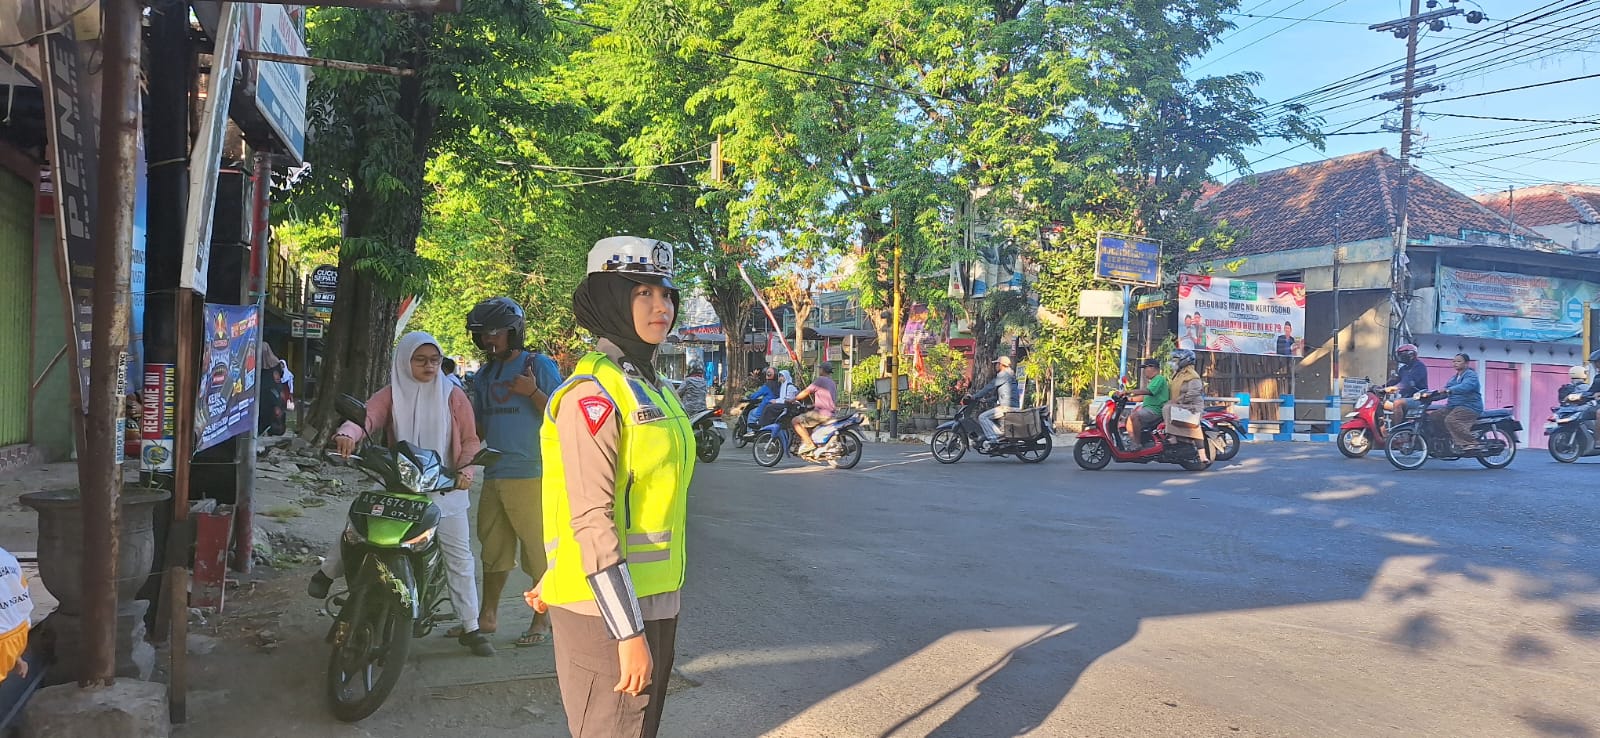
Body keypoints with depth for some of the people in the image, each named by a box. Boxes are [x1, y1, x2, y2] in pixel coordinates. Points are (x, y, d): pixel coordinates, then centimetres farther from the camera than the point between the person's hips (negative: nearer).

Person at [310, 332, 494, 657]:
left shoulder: (453, 396, 2)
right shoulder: (391, 395, 3)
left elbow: (470, 440, 1)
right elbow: (368, 416, -15)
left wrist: (466, 468, -18)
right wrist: (348, 433, -37)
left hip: (445, 488, 0)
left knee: (459, 558, 0)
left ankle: (470, 629, 9)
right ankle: (328, 571, 24)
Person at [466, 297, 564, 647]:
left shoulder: (540, 365, -5)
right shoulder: (484, 375, 15)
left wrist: (532, 392, -20)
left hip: (530, 476, -7)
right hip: (493, 477, 7)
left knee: (539, 551, 0)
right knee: (493, 549, 15)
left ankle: (542, 621, 10)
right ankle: (488, 615, 27)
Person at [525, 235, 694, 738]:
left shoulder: (653, 388, 12)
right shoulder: (593, 392, -15)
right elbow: (592, 520, -21)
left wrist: (555, 579, 14)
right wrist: (628, 632, -22)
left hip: (656, 598, 8)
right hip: (607, 607, -8)